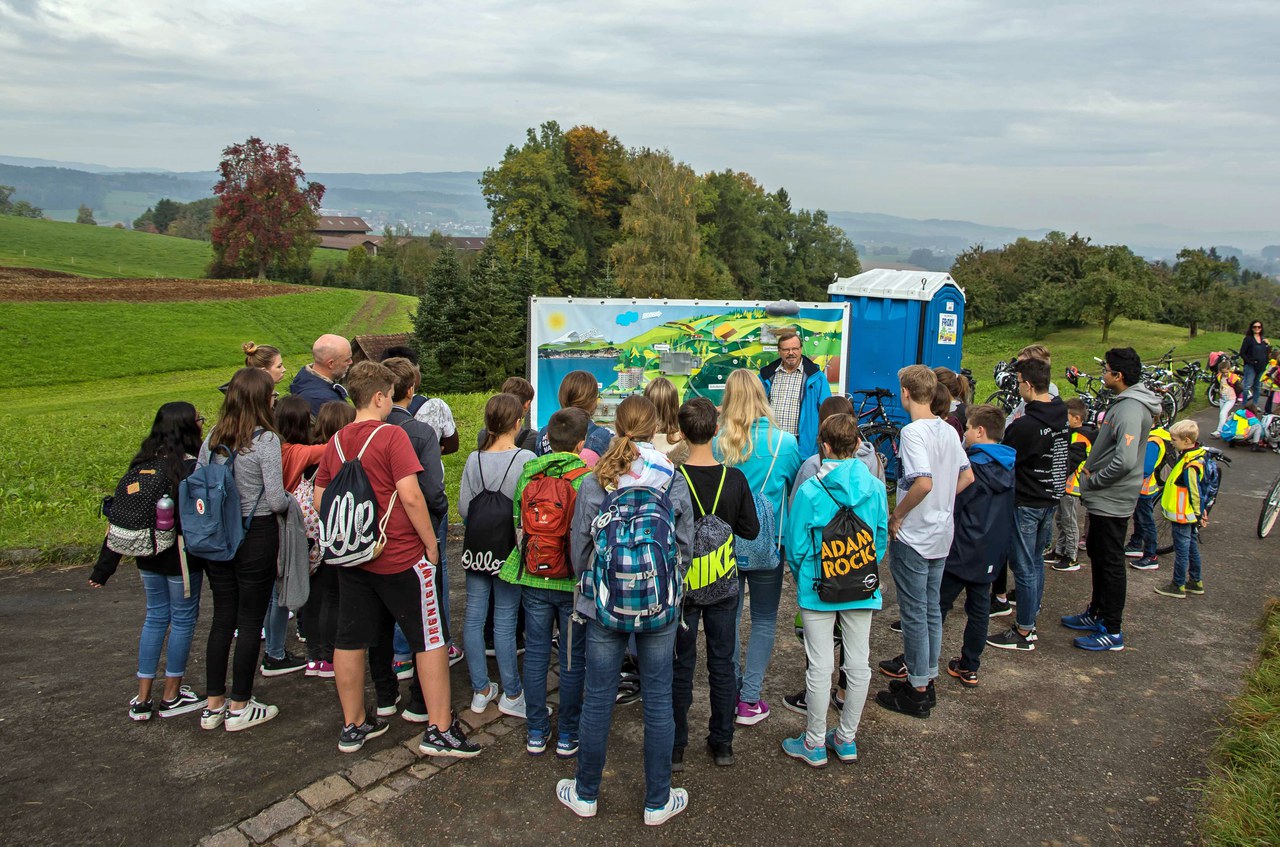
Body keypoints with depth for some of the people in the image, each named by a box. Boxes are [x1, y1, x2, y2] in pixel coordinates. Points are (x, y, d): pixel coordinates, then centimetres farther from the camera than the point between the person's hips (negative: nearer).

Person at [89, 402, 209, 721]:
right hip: (181, 557, -6)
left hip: (147, 554, 7)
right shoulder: (191, 466, -17)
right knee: (183, 619, 9)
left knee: (155, 617, 18)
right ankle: (171, 696, 18)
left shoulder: (141, 464, 2)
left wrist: (104, 566, 10)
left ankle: (142, 699, 21)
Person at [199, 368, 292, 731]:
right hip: (257, 535, -6)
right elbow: (277, 501, -16)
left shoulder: (212, 438, 3)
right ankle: (239, 708, 16)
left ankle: (214, 705, 24)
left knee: (222, 619, 15)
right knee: (250, 623, 6)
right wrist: (290, 499, 5)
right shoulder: (265, 439, -15)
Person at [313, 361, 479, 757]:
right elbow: (410, 495, -21)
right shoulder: (391, 435, -15)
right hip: (401, 557, -6)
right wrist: (431, 543, -11)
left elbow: (320, 500, 10)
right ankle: (439, 730, 10)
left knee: (350, 641, 15)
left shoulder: (336, 442, 5)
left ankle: (353, 726, 28)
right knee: (430, 640, 5)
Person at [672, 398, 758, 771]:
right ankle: (722, 743, 25)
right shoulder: (735, 479, -10)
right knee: (722, 663, 14)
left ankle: (676, 746, 20)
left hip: (681, 585, -2)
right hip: (724, 586, 2)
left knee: (680, 666, 10)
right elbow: (751, 530, -2)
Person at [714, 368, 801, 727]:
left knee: (729, 616, 16)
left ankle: (731, 692, 26)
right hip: (767, 545, -1)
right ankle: (750, 701, 13)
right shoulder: (784, 442, -11)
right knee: (764, 620, 12)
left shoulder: (717, 442, -12)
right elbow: (796, 487, 6)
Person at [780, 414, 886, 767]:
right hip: (863, 590, 4)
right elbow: (881, 540, 5)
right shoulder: (876, 488, -5)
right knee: (858, 664, 14)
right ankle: (846, 739, 27)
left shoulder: (810, 491, -15)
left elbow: (796, 547, -9)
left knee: (820, 667, 5)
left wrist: (802, 580, 10)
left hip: (818, 590, -3)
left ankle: (814, 743, 18)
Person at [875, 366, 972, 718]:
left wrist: (897, 514, -19)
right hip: (942, 534, 8)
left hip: (912, 537, -8)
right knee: (931, 608, 18)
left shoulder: (913, 432, -20)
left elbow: (924, 482, -32)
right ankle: (927, 673, 32)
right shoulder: (948, 430, 5)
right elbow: (967, 476, 12)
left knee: (914, 613, 3)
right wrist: (940, 504, 12)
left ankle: (917, 692, 13)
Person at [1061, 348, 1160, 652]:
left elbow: (1125, 460, -31)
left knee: (1111, 563, -1)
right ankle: (1097, 613, 35)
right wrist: (1091, 469, 8)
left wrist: (1093, 480, -19)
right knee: (1097, 555, 21)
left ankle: (1113, 631, 10)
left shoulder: (1131, 409, -23)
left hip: (1112, 500, -10)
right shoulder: (1122, 402, 9)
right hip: (1103, 497, 10)